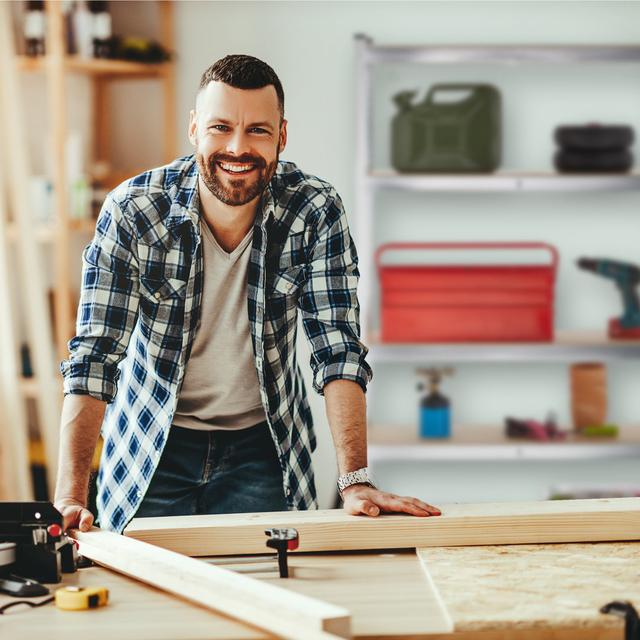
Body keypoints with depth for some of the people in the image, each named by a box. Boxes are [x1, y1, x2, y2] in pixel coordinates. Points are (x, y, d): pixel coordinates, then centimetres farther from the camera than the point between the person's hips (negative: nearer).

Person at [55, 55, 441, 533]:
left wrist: (355, 480, -27)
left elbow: (337, 351, -16)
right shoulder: (131, 211, -18)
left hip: (260, 444, 1)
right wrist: (70, 497, -30)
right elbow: (95, 356, -20)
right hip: (151, 446, 0)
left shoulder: (316, 212, -15)